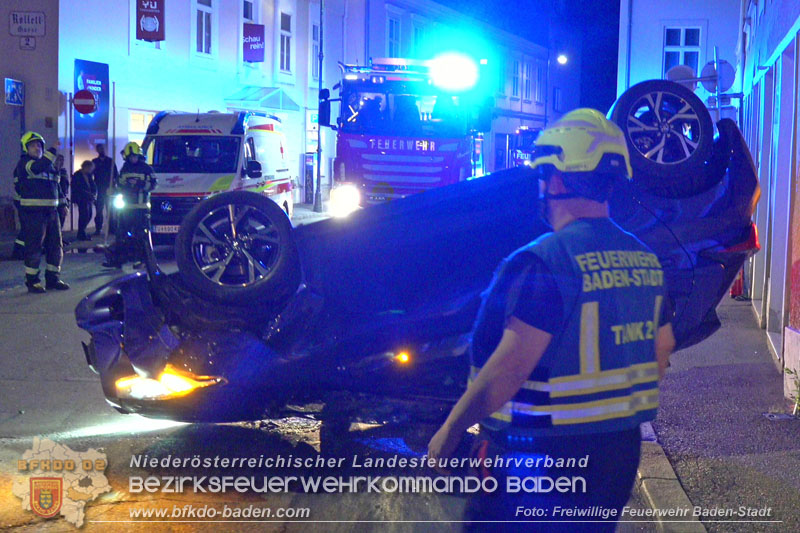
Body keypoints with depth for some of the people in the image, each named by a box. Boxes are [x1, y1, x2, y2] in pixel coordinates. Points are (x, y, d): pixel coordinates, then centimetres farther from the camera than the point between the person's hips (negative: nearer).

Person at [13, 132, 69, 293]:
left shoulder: (48, 164, 19)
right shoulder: (24, 163, -6)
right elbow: (37, 168, -28)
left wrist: (62, 205, 20)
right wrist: (52, 152, -31)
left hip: (51, 211, 8)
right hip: (33, 212, -8)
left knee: (55, 246, 9)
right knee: (34, 247, -6)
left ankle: (53, 279, 19)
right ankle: (32, 281, 2)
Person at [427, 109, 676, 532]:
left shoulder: (545, 262, -20)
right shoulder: (645, 260, 5)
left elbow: (510, 366, -24)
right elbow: (662, 347, 16)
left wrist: (451, 430, -14)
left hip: (542, 460, -8)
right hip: (621, 451, 8)